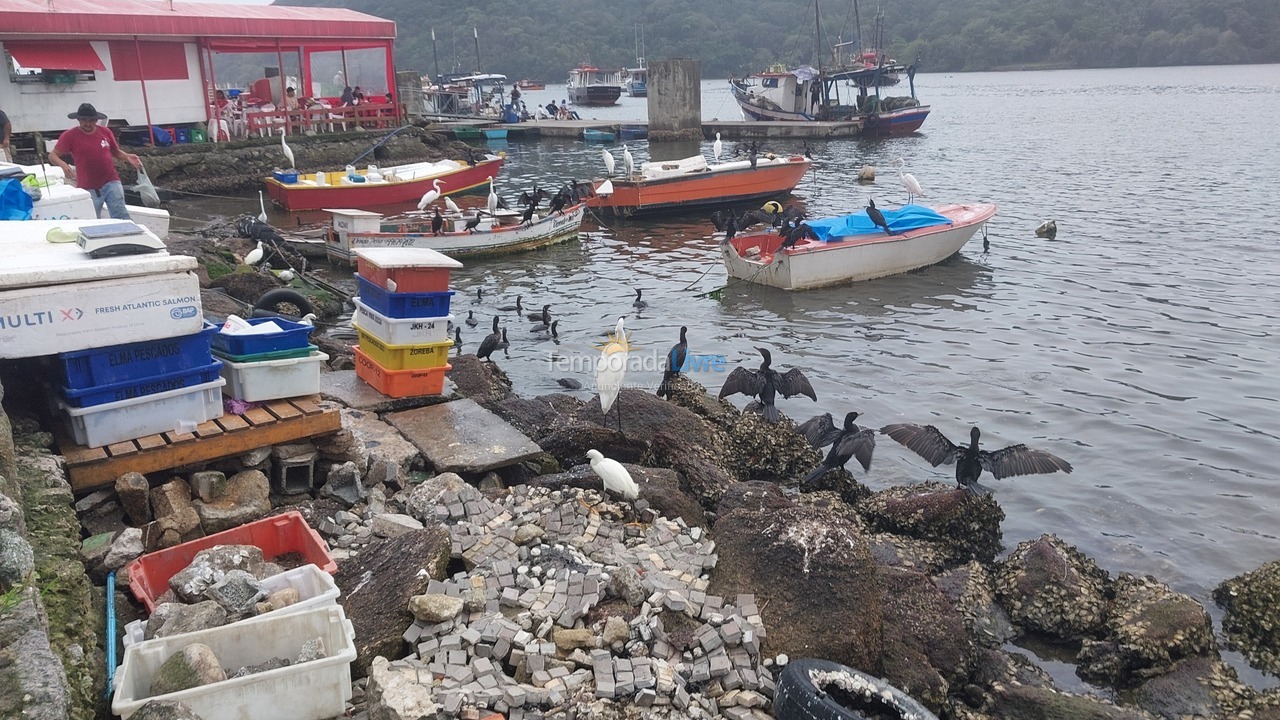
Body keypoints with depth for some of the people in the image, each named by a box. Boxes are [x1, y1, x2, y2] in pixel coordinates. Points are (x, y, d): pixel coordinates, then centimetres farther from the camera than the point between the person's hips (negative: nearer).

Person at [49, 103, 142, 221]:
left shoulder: (105, 132, 6)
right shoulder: (69, 136, -2)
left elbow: (116, 152, 19)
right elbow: (52, 155, 0)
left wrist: (127, 157, -3)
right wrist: (63, 164, -22)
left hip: (111, 183, 1)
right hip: (88, 188, -1)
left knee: (121, 216, -7)